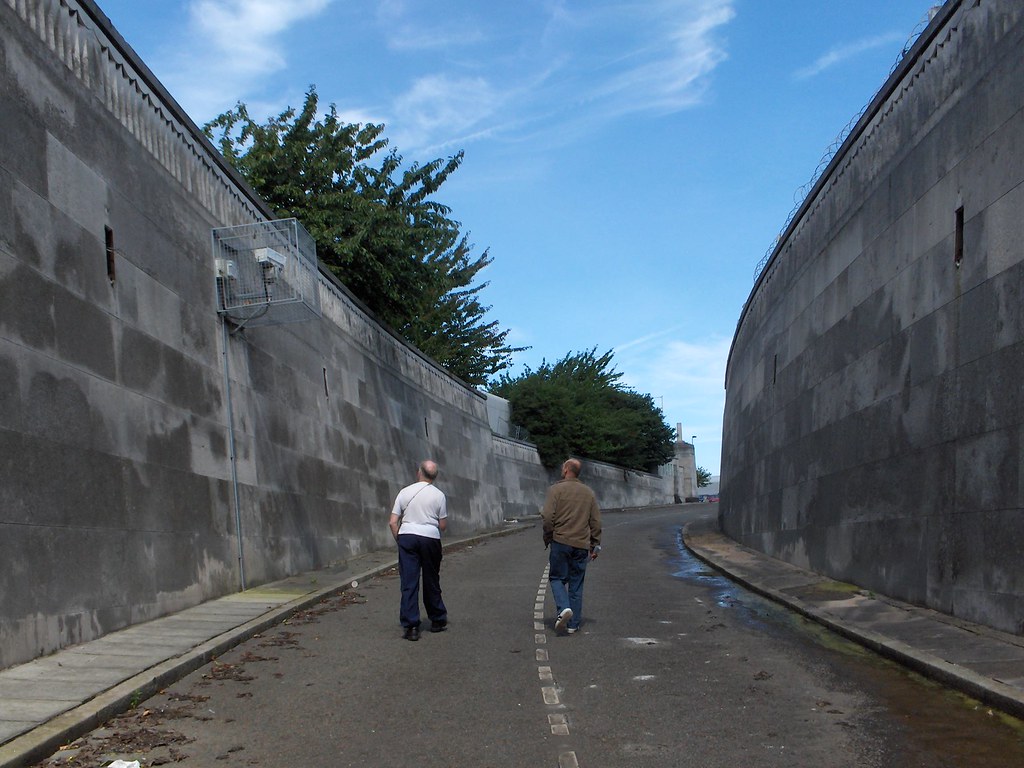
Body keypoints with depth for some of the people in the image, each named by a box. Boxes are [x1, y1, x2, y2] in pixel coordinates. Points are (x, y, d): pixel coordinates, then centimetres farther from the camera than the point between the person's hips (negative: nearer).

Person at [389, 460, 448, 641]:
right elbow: (443, 525, 4)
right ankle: (437, 621, 24)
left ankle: (411, 626, -5)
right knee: (431, 582, 13)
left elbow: (393, 522, 2)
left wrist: (399, 540, 12)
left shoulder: (405, 492, 3)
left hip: (407, 536, 0)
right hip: (430, 538, 0)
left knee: (409, 583, 0)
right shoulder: (438, 495, 1)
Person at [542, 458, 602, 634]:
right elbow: (596, 521, 10)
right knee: (576, 584, 9)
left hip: (560, 542, -4)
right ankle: (573, 624, 10)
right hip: (582, 545, 4)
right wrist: (595, 545, 15)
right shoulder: (589, 493, 11)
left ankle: (563, 608, -15)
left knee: (557, 577, 10)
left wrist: (547, 538, 2)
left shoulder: (556, 489, -4)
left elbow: (548, 517, -11)